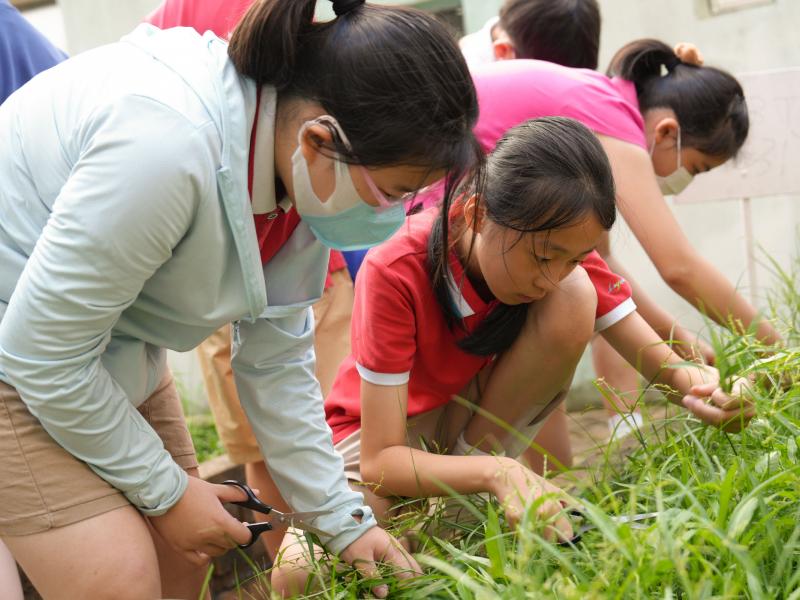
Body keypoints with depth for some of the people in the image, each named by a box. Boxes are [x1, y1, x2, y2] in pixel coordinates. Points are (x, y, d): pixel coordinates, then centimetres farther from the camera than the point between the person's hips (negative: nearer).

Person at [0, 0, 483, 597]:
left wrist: (346, 522, 2)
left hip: (112, 354, 8)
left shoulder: (306, 173, -10)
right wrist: (165, 491, -14)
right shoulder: (168, 145, -37)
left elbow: (277, 363, 1)